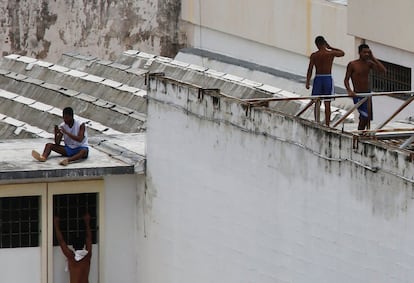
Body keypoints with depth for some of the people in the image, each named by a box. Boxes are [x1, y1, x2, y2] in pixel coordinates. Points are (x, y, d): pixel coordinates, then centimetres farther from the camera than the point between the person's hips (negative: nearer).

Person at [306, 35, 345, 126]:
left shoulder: (314, 56, -2)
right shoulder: (331, 53, -2)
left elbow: (310, 69, -5)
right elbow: (342, 53, 18)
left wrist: (307, 82, 0)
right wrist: (330, 47, 16)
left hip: (318, 79, 0)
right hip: (328, 78, 0)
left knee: (317, 103, 5)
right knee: (327, 103, 3)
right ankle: (327, 125, 3)